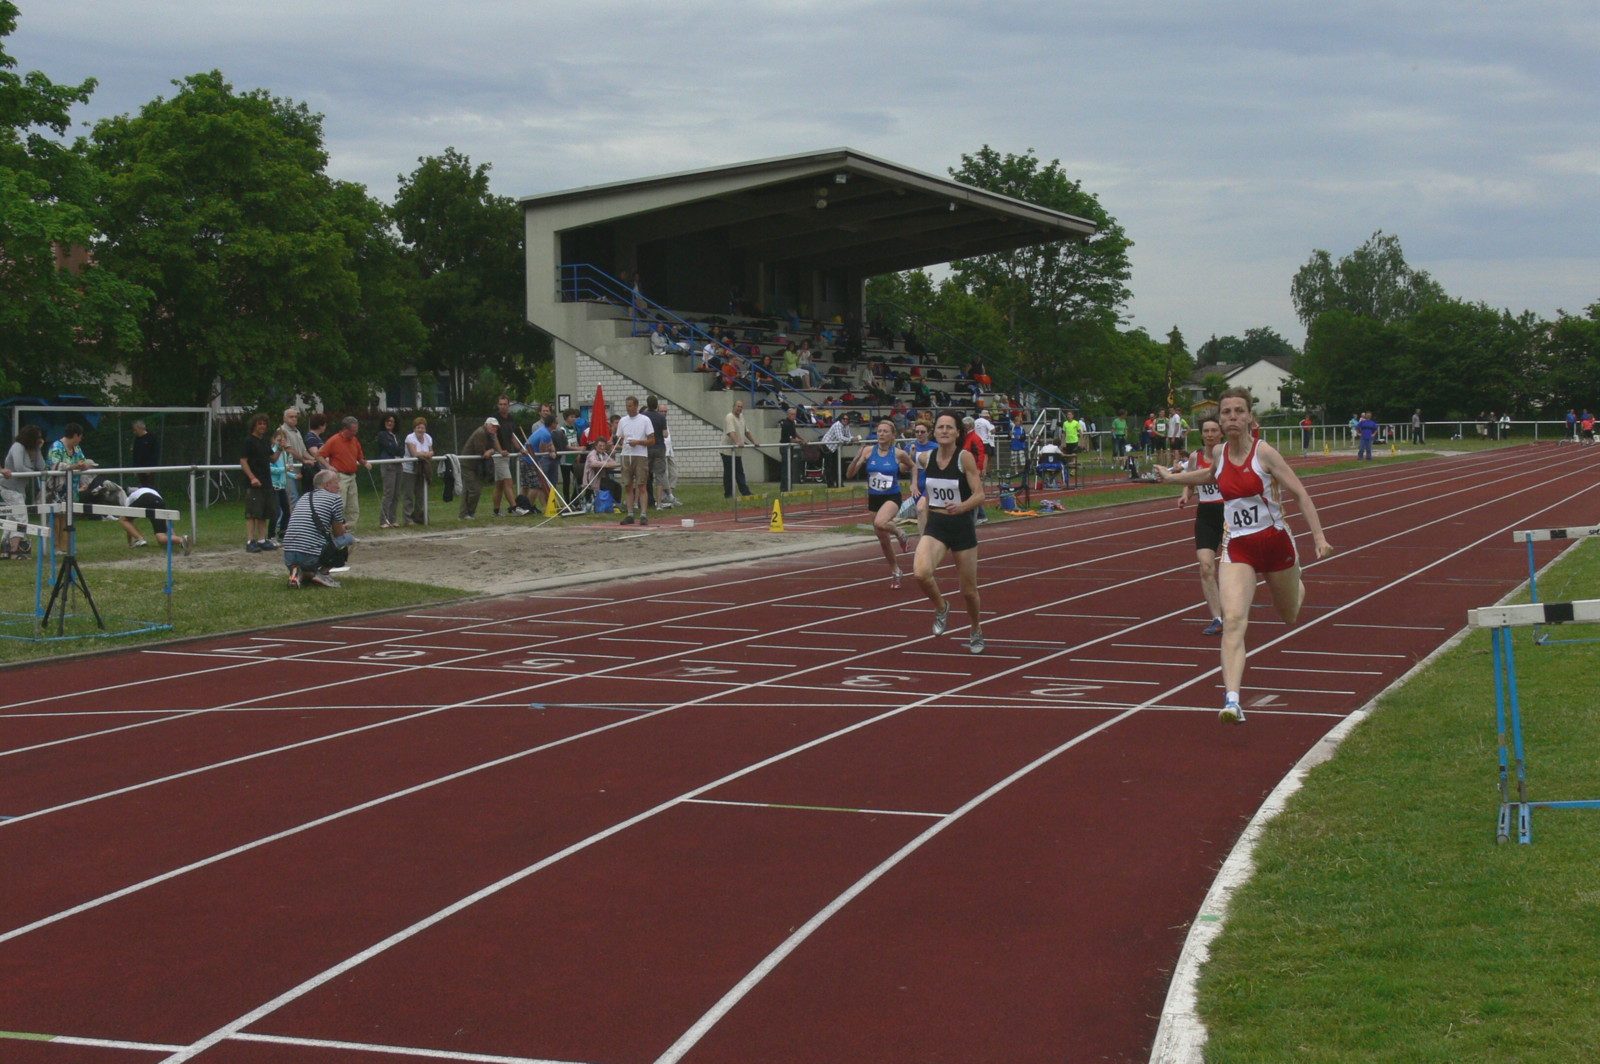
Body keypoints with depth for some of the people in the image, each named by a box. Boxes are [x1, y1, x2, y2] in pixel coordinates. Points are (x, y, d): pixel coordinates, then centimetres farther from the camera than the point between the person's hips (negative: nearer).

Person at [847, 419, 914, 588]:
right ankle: (895, 571, 32)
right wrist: (857, 458, -19)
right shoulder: (868, 451, -3)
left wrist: (902, 468, -3)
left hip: (892, 497, -4)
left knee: (880, 523, -35)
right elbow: (850, 474, -6)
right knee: (883, 540, 12)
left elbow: (913, 467, 13)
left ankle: (899, 533, -1)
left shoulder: (898, 454, -8)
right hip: (874, 498, 4)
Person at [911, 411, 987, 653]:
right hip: (935, 526, 2)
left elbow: (979, 495, -19)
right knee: (921, 572, -26)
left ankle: (977, 633, 38)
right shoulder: (926, 458, -2)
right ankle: (941, 607, 5)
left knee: (968, 590, 9)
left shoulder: (965, 458, -13)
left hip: (962, 526, -2)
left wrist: (961, 506, -35)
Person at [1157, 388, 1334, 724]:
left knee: (1292, 618, 21)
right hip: (1237, 548, 2)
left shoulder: (1263, 453, -13)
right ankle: (1232, 700, -30)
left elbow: (1300, 494, -11)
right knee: (1233, 620, -20)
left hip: (1275, 542, -2)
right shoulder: (1219, 453, 1)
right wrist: (1172, 478, 30)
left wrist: (1319, 536, -18)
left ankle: (1298, 587, 60)